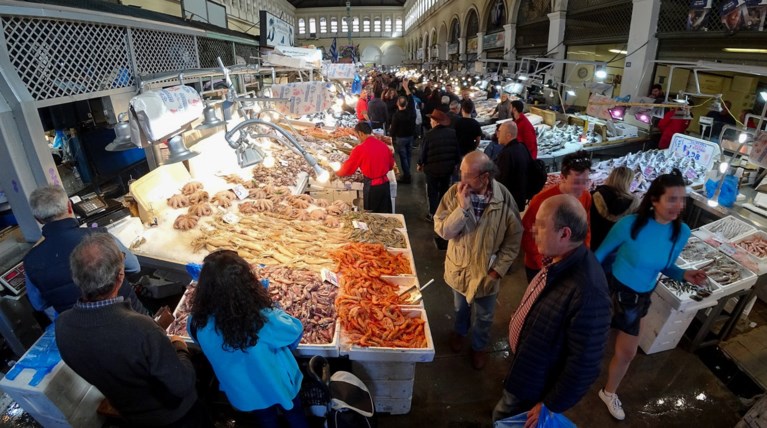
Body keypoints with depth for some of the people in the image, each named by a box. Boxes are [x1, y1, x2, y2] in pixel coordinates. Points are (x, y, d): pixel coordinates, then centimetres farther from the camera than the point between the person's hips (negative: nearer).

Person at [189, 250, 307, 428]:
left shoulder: (198, 323, -29)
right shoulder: (263, 318, -40)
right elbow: (295, 329, -20)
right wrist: (274, 310, -4)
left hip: (243, 393, 3)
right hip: (278, 385, -3)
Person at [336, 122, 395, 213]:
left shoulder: (360, 149, -13)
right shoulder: (384, 145, 1)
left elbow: (348, 167, -2)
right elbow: (391, 165, 14)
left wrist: (336, 173, 16)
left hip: (371, 186, -5)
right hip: (385, 184, 5)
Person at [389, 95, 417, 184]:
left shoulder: (396, 115, -21)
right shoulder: (411, 113, -4)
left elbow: (393, 128, -14)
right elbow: (414, 125, 6)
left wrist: (390, 133, 6)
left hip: (401, 138, -5)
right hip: (410, 136, 6)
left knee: (403, 157, 2)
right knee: (408, 156, 16)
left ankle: (406, 176, 5)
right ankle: (407, 174, 26)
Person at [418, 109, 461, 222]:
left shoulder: (429, 135, -18)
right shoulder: (452, 132, -5)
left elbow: (423, 152, -10)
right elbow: (457, 150, 3)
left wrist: (420, 164, 8)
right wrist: (455, 163, 18)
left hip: (432, 168, -4)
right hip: (448, 167, 4)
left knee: (432, 192, 10)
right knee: (444, 190, 20)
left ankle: (433, 214, 16)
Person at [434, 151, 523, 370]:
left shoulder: (503, 198, -21)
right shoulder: (454, 193, -19)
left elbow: (514, 238, -11)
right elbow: (442, 230, -22)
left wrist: (499, 268, -13)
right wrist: (462, 207, -34)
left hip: (487, 271, -1)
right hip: (460, 267, 1)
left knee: (483, 316, 21)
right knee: (460, 306, 28)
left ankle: (478, 346, 50)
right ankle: (459, 331, 60)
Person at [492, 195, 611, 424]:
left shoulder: (587, 291, -39)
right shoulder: (560, 261, -11)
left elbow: (585, 365, -30)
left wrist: (551, 405, -18)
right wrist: (519, 321, 20)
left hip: (533, 384, -7)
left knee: (503, 418, 18)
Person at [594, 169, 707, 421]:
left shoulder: (682, 233, -10)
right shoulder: (630, 224, -26)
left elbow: (665, 267, 5)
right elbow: (600, 254, -13)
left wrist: (684, 275, -16)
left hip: (639, 298, 5)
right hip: (612, 290, -5)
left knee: (627, 353, 19)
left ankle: (609, 393, 46)